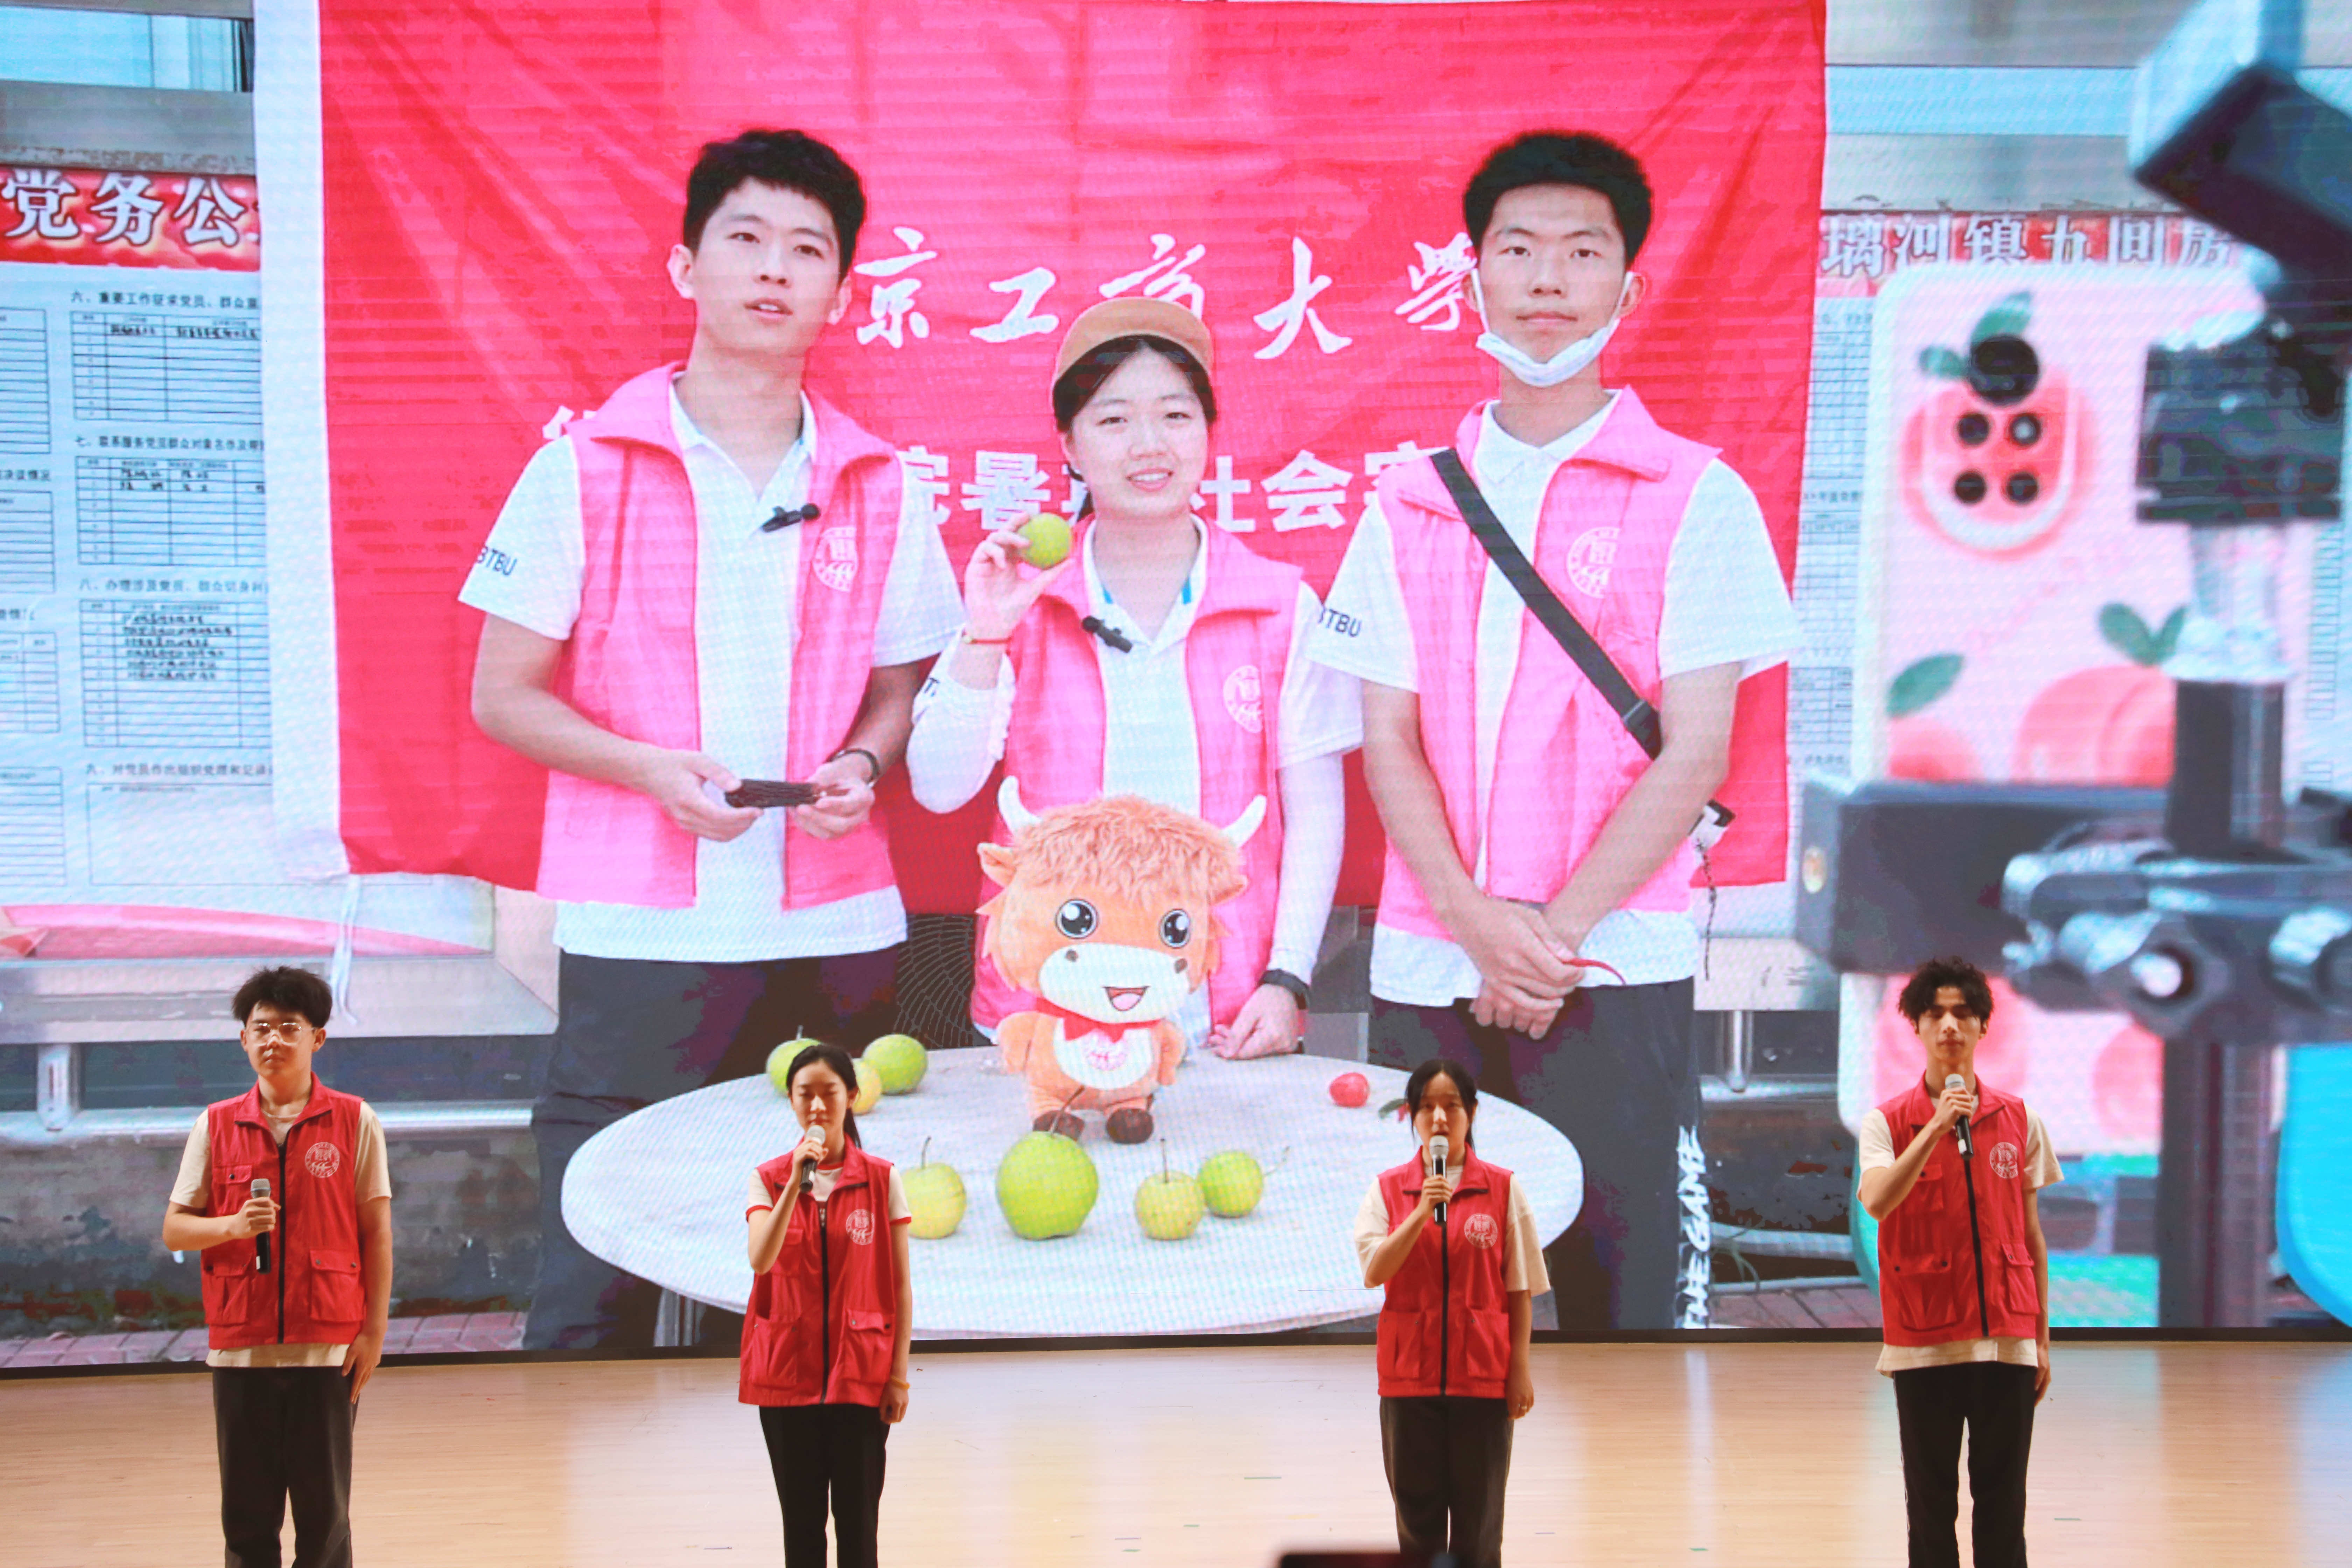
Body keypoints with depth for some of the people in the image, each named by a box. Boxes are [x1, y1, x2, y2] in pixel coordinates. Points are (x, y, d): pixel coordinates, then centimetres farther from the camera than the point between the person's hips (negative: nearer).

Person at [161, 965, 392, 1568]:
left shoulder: (354, 1122, 2)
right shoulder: (216, 1126, 6)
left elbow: (377, 1231, 2)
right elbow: (175, 1229, 7)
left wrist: (374, 1330, -3)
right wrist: (233, 1225, -13)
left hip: (328, 1348, -2)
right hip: (240, 1348, 2)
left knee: (324, 1513, 2)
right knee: (247, 1512, 5)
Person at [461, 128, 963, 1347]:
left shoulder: (876, 490, 9)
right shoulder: (585, 470, 1)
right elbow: (503, 697, 2)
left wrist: (863, 765, -4)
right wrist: (651, 769, -14)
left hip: (835, 935, 3)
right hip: (639, 934, -3)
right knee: (592, 1306, -4)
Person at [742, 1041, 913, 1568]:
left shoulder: (882, 1179, 0)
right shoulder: (769, 1179, 1)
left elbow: (900, 1284, 1)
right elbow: (761, 1259, -16)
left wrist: (899, 1376, -4)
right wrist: (797, 1183, -23)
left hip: (860, 1374, -1)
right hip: (788, 1371, 1)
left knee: (858, 1521, 1)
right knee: (801, 1522, 6)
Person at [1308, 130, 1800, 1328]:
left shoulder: (1695, 498, 2)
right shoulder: (1412, 504, 11)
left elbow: (1694, 752, -4)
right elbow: (1387, 741, 6)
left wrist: (1556, 933, -12)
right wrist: (1477, 924, -10)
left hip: (1613, 969, -3)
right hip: (1425, 971, 3)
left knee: (1625, 1295, -3)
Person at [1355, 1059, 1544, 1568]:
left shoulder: (1503, 1189, 1)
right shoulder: (1388, 1189, 3)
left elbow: (1521, 1288, 2)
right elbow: (1373, 1272, -9)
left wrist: (1520, 1368, -2)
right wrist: (1422, 1214, -19)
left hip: (1482, 1374, -1)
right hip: (1410, 1373, 1)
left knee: (1479, 1513, 2)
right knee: (1417, 1513, 6)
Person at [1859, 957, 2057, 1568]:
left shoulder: (2019, 1120, 6)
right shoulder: (1888, 1121, -1)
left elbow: (2032, 1236, 11)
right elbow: (1877, 1202, -19)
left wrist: (2042, 1339, 10)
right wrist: (1938, 1126, -24)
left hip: (2008, 1340, 2)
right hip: (1923, 1345, -2)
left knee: (2003, 1507, 4)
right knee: (1930, 1507, 3)